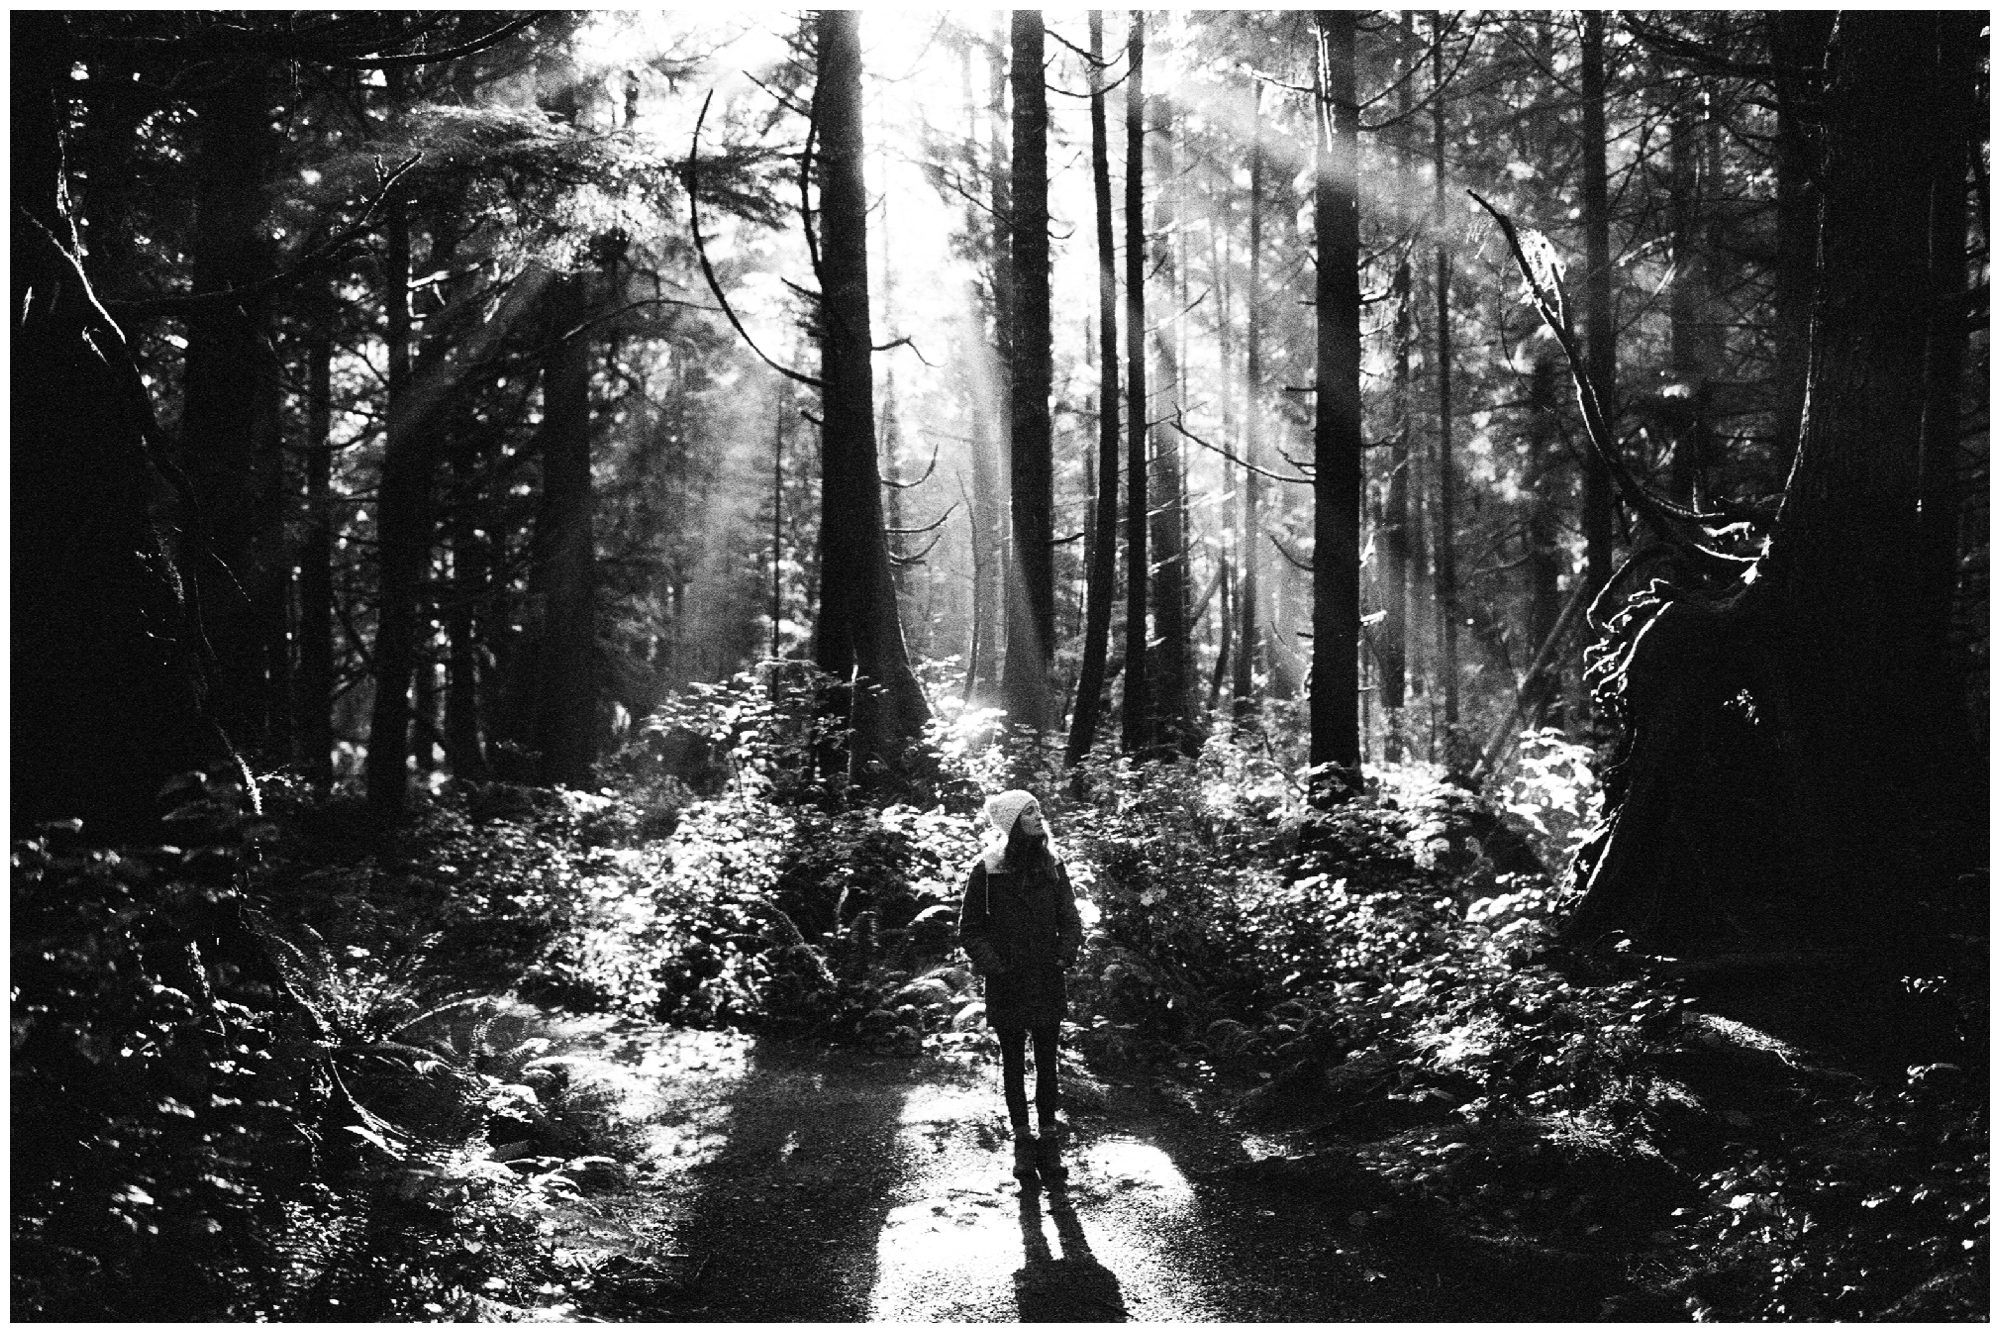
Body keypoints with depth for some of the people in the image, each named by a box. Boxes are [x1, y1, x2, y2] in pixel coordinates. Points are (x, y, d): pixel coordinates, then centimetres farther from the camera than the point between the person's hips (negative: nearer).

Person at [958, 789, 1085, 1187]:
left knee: (1047, 1061, 6)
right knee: (1013, 1062, 7)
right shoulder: (986, 870, -6)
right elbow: (970, 930, -3)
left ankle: (1049, 1138, 12)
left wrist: (1064, 957, -9)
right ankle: (1023, 1142, 14)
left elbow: (1070, 921, 8)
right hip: (1006, 986, -2)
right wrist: (992, 964, -15)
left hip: (1048, 982, 2)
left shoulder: (1052, 865, 4)